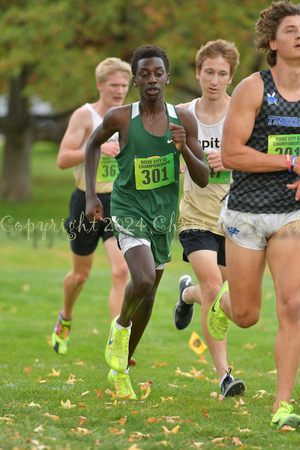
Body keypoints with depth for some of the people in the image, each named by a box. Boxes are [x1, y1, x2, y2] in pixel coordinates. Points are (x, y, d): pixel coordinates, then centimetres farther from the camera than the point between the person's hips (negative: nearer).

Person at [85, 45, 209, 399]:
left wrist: (184, 149, -22)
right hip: (128, 208, -4)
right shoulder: (120, 118, -10)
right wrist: (90, 196, 5)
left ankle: (121, 369, 33)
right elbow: (93, 144, 11)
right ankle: (121, 326, 5)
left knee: (149, 292, 14)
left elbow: (203, 180, -4)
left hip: (164, 212, 4)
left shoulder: (184, 120, -5)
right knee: (144, 280, -28)